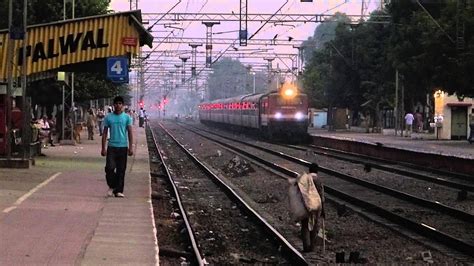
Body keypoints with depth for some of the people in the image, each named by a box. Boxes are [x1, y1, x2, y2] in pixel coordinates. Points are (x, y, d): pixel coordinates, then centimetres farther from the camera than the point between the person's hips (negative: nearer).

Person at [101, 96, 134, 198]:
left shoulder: (127, 117, 3)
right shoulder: (108, 117, 4)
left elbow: (130, 133, 2)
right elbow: (105, 133, 6)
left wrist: (130, 147, -6)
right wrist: (103, 148, 1)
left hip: (123, 147, 0)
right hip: (111, 146, 0)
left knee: (121, 170, 3)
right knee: (110, 167, -12)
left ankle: (119, 190, 9)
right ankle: (112, 186, 11)